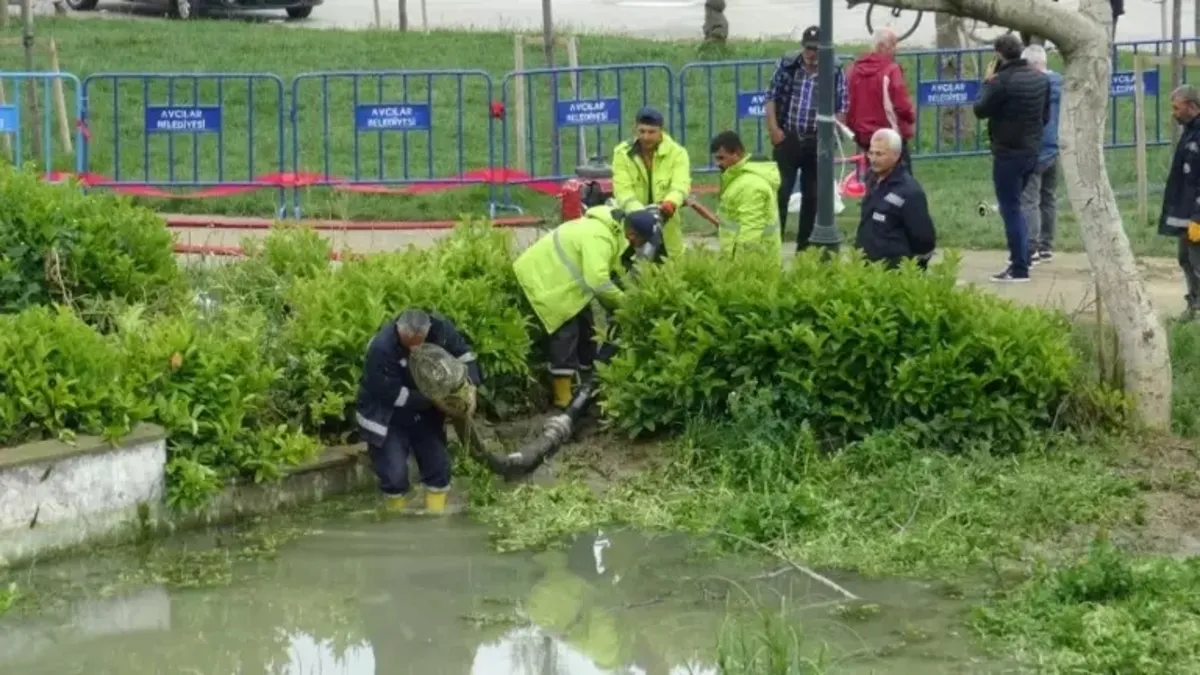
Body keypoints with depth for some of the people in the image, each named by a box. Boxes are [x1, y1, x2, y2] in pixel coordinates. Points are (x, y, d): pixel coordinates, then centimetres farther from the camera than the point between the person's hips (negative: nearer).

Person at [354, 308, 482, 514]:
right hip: (386, 417, -5)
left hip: (423, 412, 5)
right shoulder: (381, 348, -34)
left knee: (439, 465, 4)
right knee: (395, 473, -10)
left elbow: (463, 352, -3)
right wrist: (431, 399, -28)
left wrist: (470, 387, -16)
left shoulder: (439, 327, -20)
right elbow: (393, 395, -28)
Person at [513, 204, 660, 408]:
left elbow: (612, 270, 11)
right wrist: (622, 301, -24)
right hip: (544, 278, -11)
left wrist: (622, 296, 2)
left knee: (585, 329, 14)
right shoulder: (599, 238, -31)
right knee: (566, 333, -11)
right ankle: (563, 396, -8)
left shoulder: (612, 229, 3)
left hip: (558, 275, 11)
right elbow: (597, 280, -39)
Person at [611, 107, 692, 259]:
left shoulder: (676, 152, -4)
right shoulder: (622, 153, -3)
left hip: (666, 227, 0)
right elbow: (622, 190, -15)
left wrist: (670, 204, -45)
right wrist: (639, 212, -34)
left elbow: (681, 184, -21)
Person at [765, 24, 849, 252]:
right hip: (788, 137, -1)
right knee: (781, 190, -5)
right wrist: (773, 128, -5)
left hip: (818, 141, 1)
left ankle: (804, 245, 16)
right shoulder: (787, 65, -1)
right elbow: (772, 97, 4)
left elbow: (841, 108, 2)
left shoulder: (835, 73, -2)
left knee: (812, 194, 7)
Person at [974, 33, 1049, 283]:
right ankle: (1021, 257, 23)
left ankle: (1019, 268, -5)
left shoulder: (1002, 81, -19)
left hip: (1008, 153, -8)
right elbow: (1046, 115, 14)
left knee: (1010, 209, -3)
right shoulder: (1040, 78, 6)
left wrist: (987, 82, 2)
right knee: (1014, 205, 21)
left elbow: (980, 110, -9)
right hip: (1032, 150, 8)